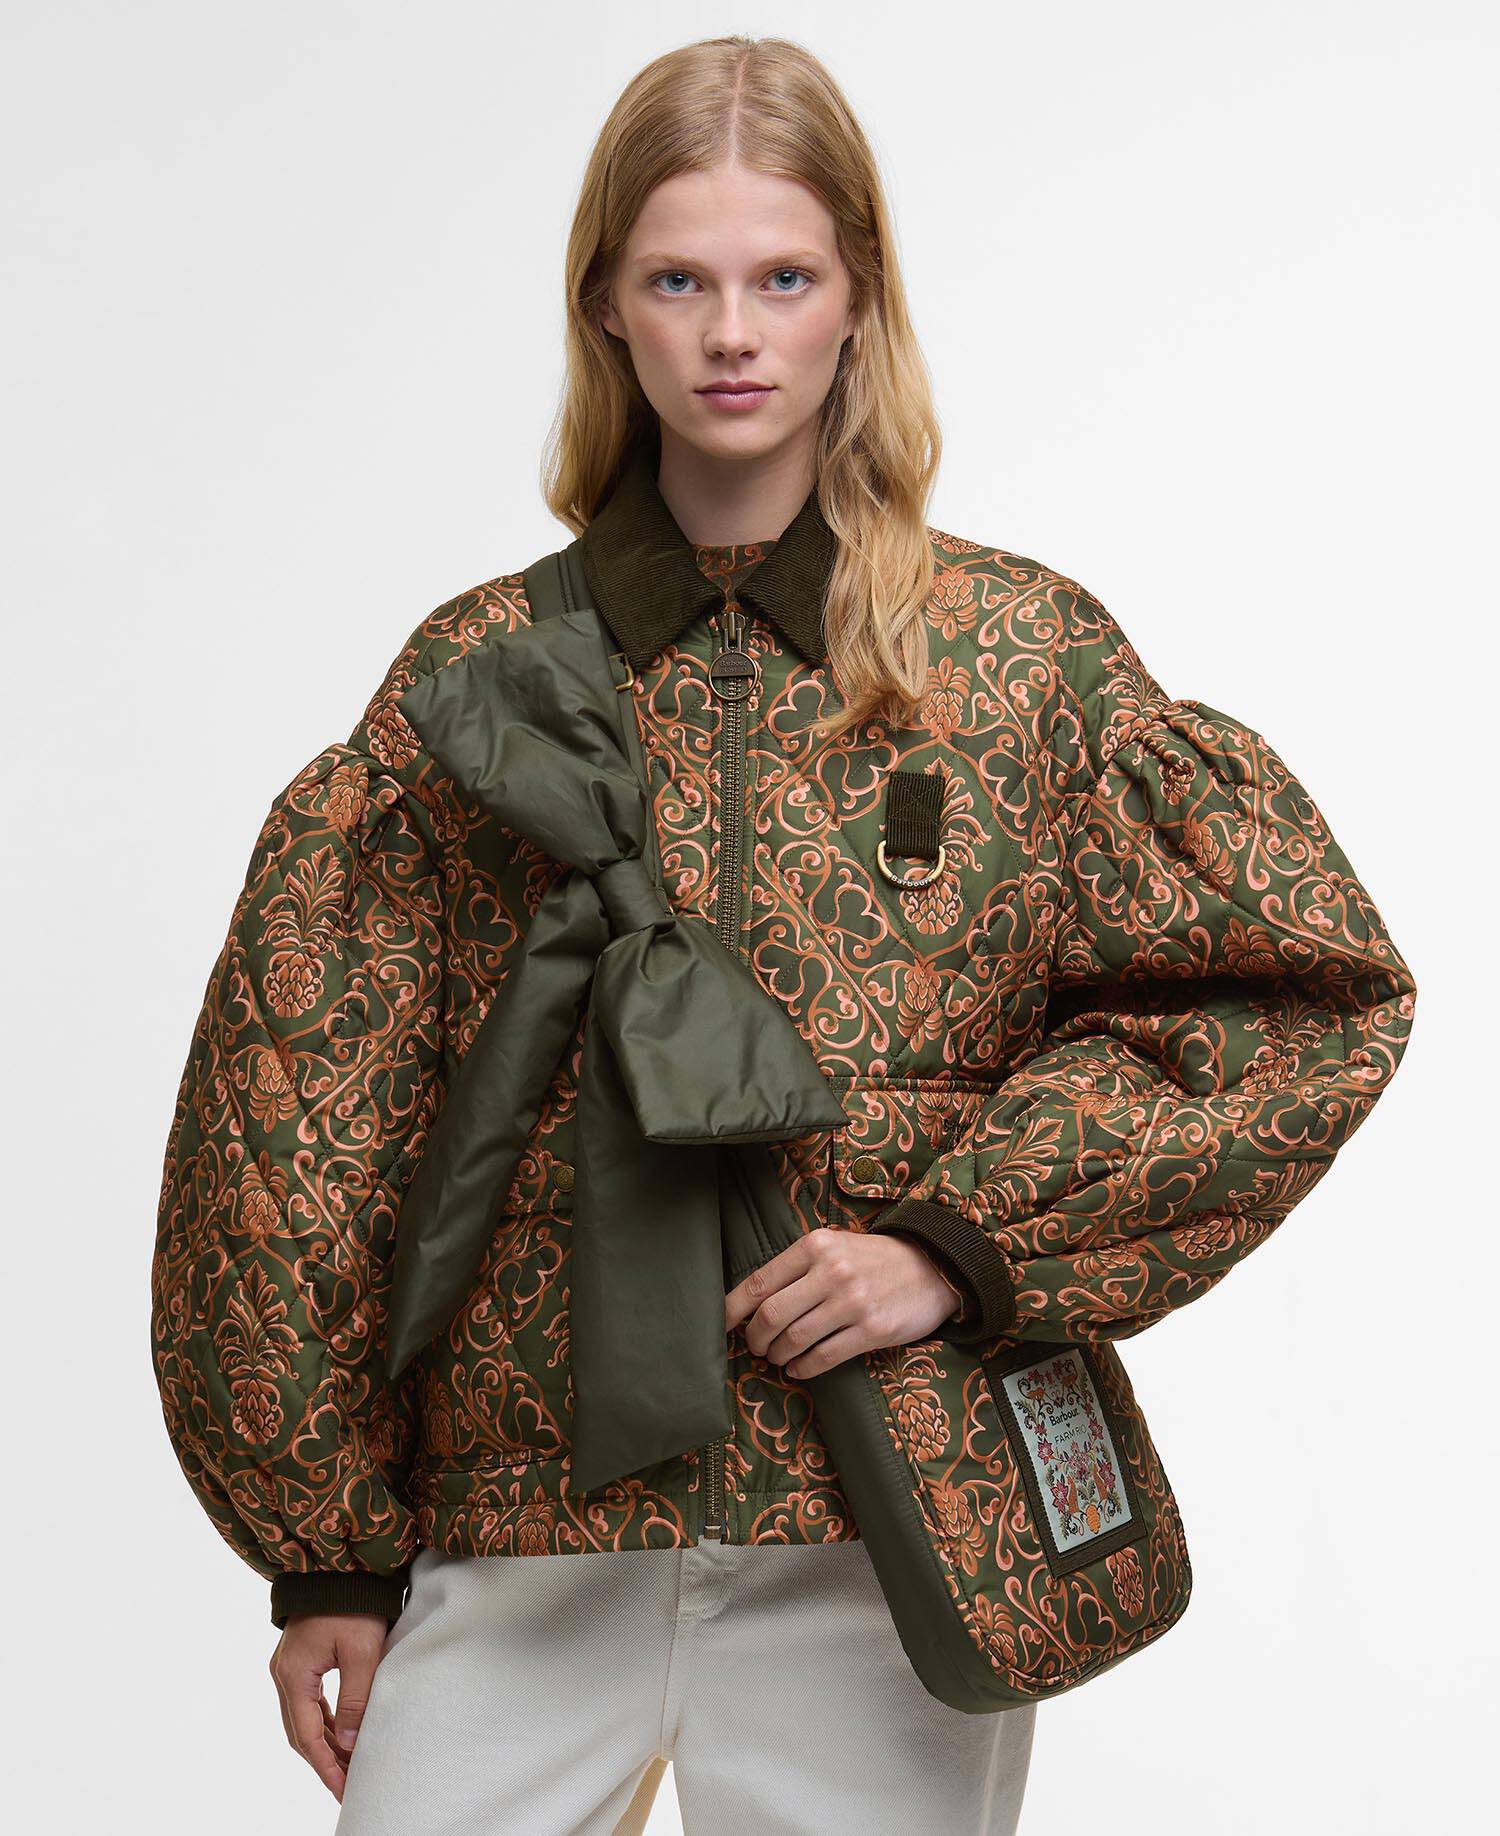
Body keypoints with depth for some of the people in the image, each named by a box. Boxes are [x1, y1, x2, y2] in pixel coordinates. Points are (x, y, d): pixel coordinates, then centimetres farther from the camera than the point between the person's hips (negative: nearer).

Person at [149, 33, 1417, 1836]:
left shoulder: (1028, 656, 1)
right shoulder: (481, 672, 3)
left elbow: (1310, 987, 0)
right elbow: (302, 1105, 5)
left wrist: (963, 1240, -9)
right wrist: (325, 1543, 4)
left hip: (894, 1543, -1)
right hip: (523, 1525, 1)